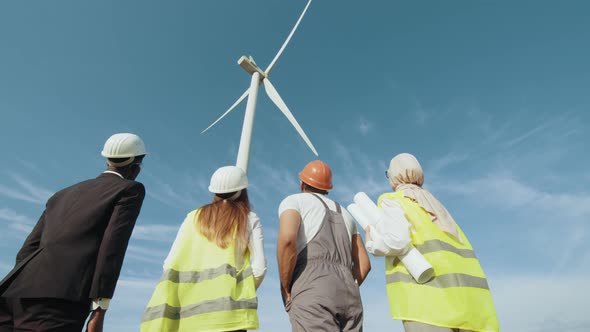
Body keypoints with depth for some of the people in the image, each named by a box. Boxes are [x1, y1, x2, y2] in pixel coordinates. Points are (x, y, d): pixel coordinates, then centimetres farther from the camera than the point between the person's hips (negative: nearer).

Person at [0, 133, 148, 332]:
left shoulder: (63, 195, 29)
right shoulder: (130, 189, 7)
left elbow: (27, 252, 21)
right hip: (60, 298, -7)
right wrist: (100, 311, -9)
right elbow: (113, 246, -7)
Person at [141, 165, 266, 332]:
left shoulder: (194, 217, 11)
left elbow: (171, 265, 4)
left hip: (191, 312, 3)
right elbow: (259, 267, -2)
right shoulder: (250, 219, 6)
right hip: (228, 310, -3)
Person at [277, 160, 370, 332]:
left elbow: (287, 239, -13)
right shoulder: (344, 214, 29)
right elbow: (364, 264, 24)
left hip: (313, 297, -6)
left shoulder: (293, 201, 10)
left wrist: (286, 290, -1)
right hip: (349, 301, 7)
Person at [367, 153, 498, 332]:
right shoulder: (433, 204, 27)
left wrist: (372, 242, 3)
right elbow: (463, 248, 21)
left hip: (427, 295, -8)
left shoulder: (392, 200, 3)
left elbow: (397, 241, -12)